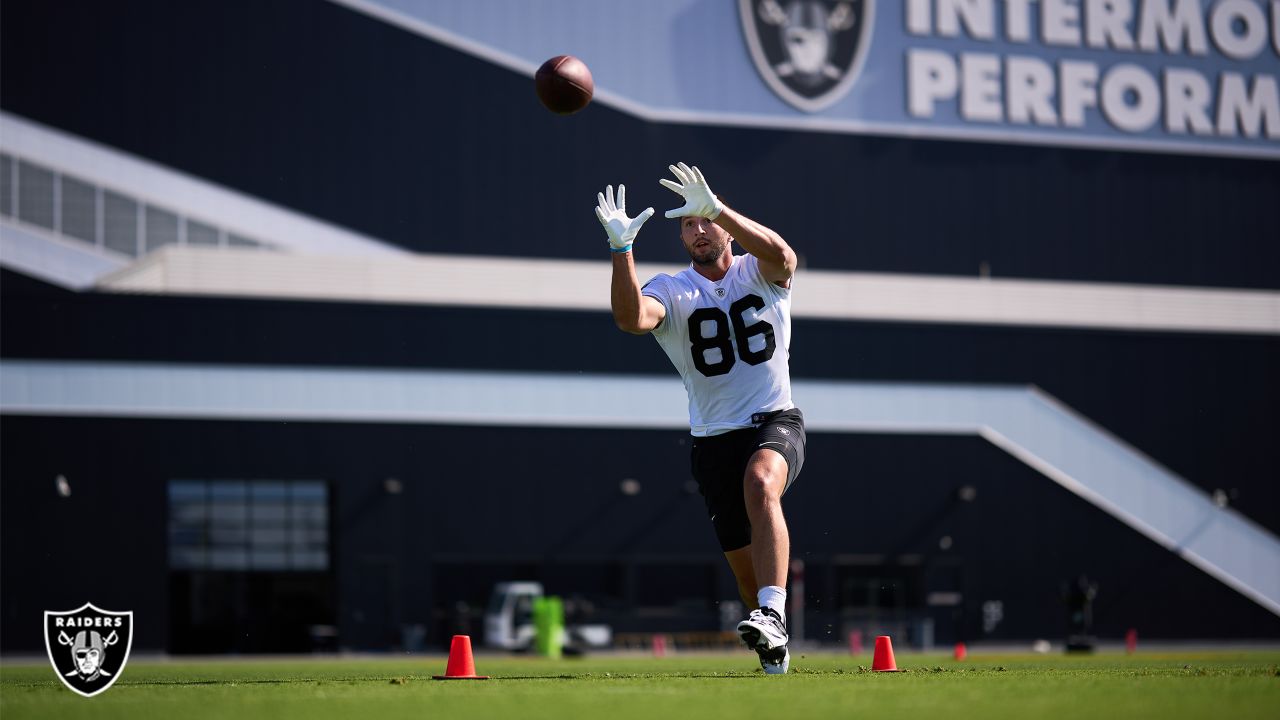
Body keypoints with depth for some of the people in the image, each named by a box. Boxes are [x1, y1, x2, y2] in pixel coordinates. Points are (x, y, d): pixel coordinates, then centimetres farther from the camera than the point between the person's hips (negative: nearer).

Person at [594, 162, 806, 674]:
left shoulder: (760, 274, 0)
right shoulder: (671, 291, 0)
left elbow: (782, 257, -26)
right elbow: (631, 318, -23)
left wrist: (717, 208, -38)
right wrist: (621, 248, -36)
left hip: (776, 421, -2)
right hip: (715, 437, 2)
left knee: (760, 482, -35)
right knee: (746, 569, 4)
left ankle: (773, 614, -43)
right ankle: (774, 652, 28)